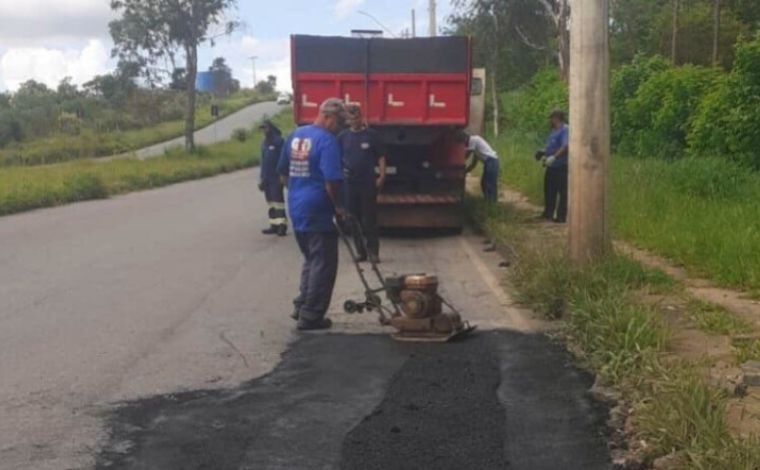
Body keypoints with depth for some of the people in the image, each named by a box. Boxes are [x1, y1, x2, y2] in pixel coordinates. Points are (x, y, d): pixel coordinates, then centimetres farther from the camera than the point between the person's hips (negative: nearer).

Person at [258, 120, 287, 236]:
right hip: (267, 178, 8)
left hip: (276, 178, -8)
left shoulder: (279, 141, -11)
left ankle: (282, 226, -8)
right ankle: (274, 225, 16)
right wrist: (261, 178, 17)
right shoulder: (264, 143, 15)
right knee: (271, 202, 11)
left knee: (278, 201, -10)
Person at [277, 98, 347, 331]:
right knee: (323, 264, 1)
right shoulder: (327, 140, -15)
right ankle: (311, 316, 4)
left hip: (296, 208, 8)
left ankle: (302, 306, 25)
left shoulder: (295, 135, 10)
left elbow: (283, 171, 18)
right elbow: (331, 180, -21)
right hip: (317, 211, -8)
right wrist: (337, 206, -7)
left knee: (310, 259, 23)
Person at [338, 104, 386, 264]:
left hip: (368, 182, -3)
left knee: (370, 219, -2)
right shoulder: (343, 136, 6)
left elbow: (381, 157, 2)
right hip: (349, 183, 3)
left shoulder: (372, 135, 0)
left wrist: (382, 176, -7)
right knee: (354, 219, 6)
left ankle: (373, 251, 2)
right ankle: (360, 251, 14)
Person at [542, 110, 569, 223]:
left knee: (562, 192, -3)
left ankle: (561, 216, 1)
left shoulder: (565, 130, -15)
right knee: (549, 190, 16)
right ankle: (548, 213, 26)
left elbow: (565, 146, -28)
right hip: (552, 166, 10)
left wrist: (554, 157, -34)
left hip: (561, 166, -10)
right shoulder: (554, 131, 16)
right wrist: (544, 152, 19)